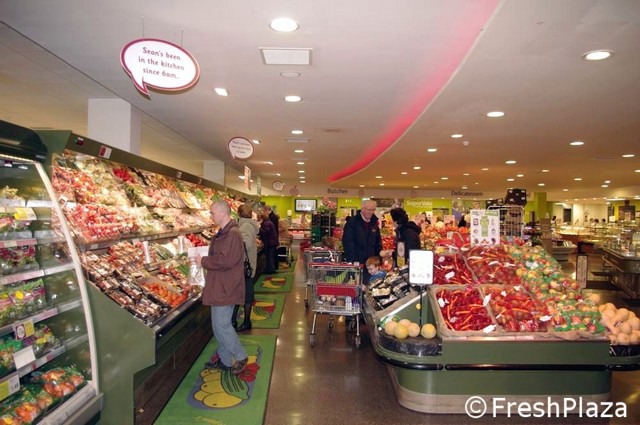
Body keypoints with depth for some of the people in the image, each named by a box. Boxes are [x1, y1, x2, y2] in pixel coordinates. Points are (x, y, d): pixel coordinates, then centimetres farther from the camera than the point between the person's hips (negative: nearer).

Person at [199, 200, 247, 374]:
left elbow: (225, 261, -27)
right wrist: (205, 260, 6)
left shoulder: (232, 234, -20)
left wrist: (204, 261, -15)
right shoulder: (223, 233, 13)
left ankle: (241, 357, 15)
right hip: (219, 287, 10)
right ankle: (225, 359, 29)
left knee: (222, 325, -3)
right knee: (220, 324, 16)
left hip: (226, 289, -10)